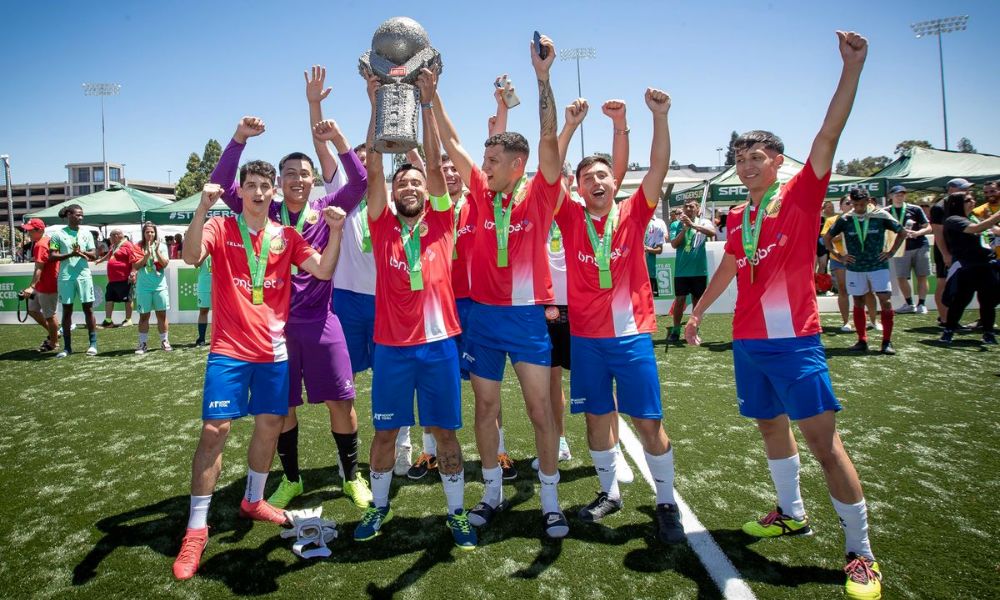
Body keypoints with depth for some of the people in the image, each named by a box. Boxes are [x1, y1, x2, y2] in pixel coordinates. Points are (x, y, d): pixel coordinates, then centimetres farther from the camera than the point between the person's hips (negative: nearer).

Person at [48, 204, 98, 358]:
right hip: (66, 277, -1)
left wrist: (82, 252, -15)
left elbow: (93, 255, 5)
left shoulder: (86, 234, 9)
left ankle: (93, 344, 8)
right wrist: (71, 254, -18)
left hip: (84, 276, 2)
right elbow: (52, 256, -4)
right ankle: (67, 347, 11)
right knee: (67, 311, 5)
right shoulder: (58, 234, 1)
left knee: (88, 309, 2)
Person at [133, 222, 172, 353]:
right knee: (144, 315, 3)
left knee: (162, 314, 5)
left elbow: (165, 263, -5)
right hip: (143, 286, -1)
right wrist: (147, 255, -16)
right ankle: (143, 343, 8)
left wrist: (157, 251, -16)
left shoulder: (162, 246, 4)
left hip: (160, 285, 1)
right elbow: (135, 266, -6)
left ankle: (164, 341, 12)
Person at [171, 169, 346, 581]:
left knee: (270, 423, 12)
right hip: (230, 349, -3)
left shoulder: (286, 236, 6)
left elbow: (323, 271, -3)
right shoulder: (221, 228, -2)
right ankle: (196, 529, 6)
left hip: (273, 349, 4)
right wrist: (202, 208, -35)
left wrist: (335, 232, -18)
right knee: (214, 429, -6)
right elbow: (192, 256, -21)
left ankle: (253, 501, 35)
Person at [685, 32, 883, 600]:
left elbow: (829, 134, -16)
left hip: (795, 340, -6)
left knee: (824, 439, -5)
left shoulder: (801, 195, -3)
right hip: (748, 340, 6)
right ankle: (793, 514, 37)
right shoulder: (738, 217, 11)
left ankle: (862, 553, 6)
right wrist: (699, 311, 31)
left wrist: (853, 66, -23)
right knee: (771, 426, 17)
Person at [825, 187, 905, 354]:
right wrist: (839, 256, 4)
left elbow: (902, 232, 7)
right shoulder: (845, 219, -2)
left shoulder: (880, 216, -5)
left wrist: (891, 252, 1)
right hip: (855, 268, 1)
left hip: (878, 266, -1)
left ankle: (887, 342, 1)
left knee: (885, 300, -7)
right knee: (858, 303, 6)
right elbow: (826, 237, 9)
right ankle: (862, 341, 15)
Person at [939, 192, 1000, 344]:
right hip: (966, 268, -7)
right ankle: (948, 331, 7)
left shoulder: (973, 218, 21)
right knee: (959, 301, -5)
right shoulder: (953, 220, -6)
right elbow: (976, 228, -22)